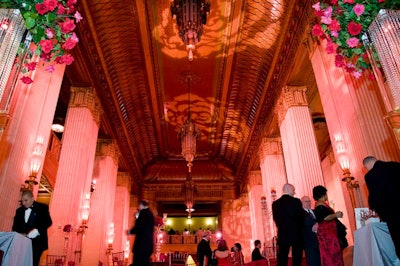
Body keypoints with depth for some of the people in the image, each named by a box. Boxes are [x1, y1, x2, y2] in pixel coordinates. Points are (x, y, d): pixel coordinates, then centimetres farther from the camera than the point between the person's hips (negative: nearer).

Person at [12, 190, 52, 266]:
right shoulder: (19, 210, 18)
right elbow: (15, 226, 13)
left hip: (37, 243, -4)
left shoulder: (42, 207, 3)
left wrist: (36, 230, -19)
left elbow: (48, 222, -5)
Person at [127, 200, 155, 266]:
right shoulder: (150, 214, 19)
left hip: (142, 243, -9)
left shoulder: (143, 212, -7)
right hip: (149, 243, 9)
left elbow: (139, 226, -15)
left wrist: (131, 232, 1)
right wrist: (138, 217, 17)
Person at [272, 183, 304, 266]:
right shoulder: (296, 201, -7)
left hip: (282, 234, 3)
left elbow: (275, 219, 7)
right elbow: (301, 217, -4)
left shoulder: (275, 203, 3)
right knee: (297, 258, 5)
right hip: (296, 234, -3)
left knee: (282, 259, 5)